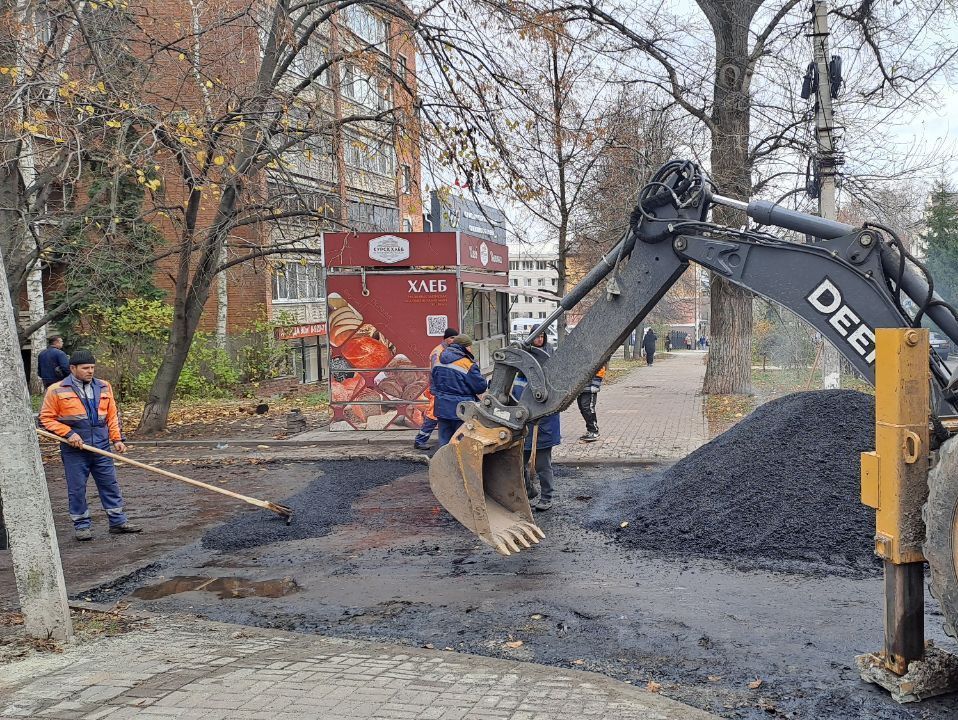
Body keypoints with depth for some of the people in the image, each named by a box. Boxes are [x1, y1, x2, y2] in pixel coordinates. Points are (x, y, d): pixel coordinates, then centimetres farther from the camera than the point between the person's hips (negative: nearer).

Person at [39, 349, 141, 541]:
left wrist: (117, 438, 4)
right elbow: (46, 418, -3)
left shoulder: (104, 387, 9)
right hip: (74, 450, -3)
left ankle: (118, 522, 16)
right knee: (77, 489, 4)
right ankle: (81, 526, 16)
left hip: (101, 448, 4)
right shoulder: (57, 390, -4)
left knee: (110, 485, 7)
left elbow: (112, 415, 13)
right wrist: (68, 433, -14)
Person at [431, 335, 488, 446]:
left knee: (444, 440, 13)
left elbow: (434, 382, 16)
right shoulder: (468, 365, -15)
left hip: (442, 408, 6)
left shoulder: (439, 361, 6)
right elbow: (481, 387, -11)